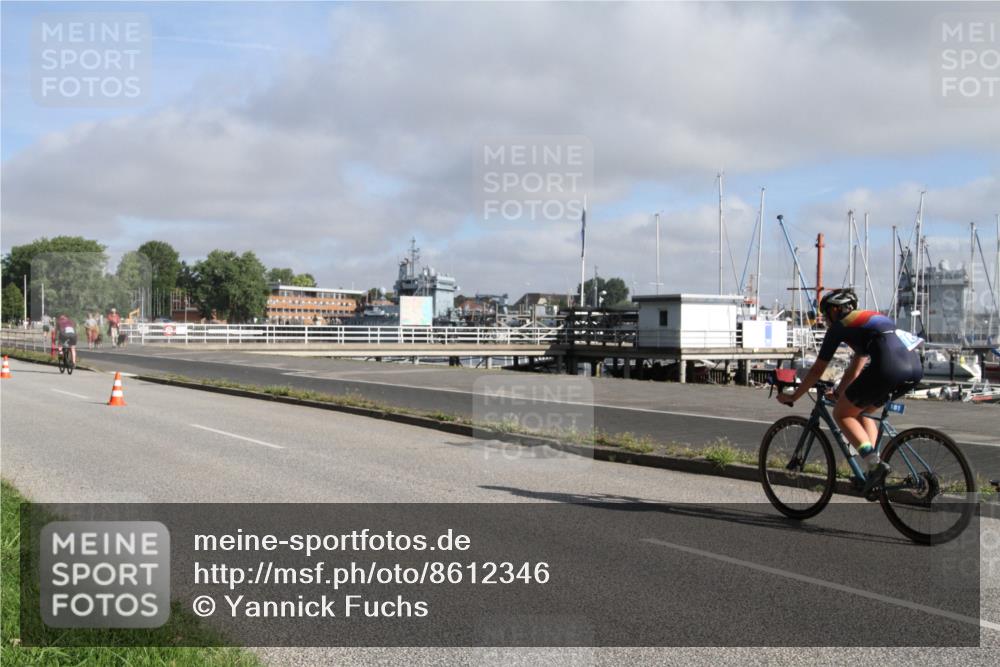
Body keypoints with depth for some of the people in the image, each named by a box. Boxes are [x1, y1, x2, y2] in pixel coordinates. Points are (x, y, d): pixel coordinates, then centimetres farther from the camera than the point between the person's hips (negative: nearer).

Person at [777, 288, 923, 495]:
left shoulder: (839, 327, 12)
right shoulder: (869, 318, 34)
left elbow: (817, 371, 16)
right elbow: (855, 369, 42)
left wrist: (792, 397, 26)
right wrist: (838, 393, 54)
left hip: (889, 367, -8)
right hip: (915, 367, 8)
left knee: (842, 414, 9)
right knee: (861, 411, 27)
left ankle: (875, 464, -7)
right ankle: (874, 466, 15)